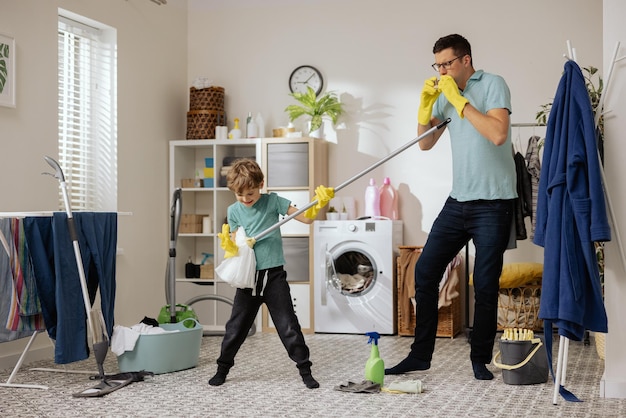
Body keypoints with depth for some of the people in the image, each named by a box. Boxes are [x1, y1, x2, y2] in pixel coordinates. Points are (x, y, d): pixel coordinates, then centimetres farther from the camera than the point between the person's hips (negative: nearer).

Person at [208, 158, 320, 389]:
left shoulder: (272, 201, -4)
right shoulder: (234, 211, 2)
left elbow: (306, 218, -8)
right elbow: (236, 244, 5)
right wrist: (230, 246, -19)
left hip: (274, 275, -2)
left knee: (288, 326, -1)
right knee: (236, 326, 11)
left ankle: (305, 370, 9)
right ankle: (223, 368, 27)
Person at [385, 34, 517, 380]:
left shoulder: (492, 84, -7)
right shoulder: (446, 94, 12)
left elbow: (498, 134, -22)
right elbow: (425, 143, 15)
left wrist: (458, 99, -18)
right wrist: (426, 104, 1)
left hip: (492, 203, -7)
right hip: (458, 200, 7)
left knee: (485, 285, -1)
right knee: (425, 271, 5)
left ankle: (480, 360, 15)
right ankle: (420, 355, 15)